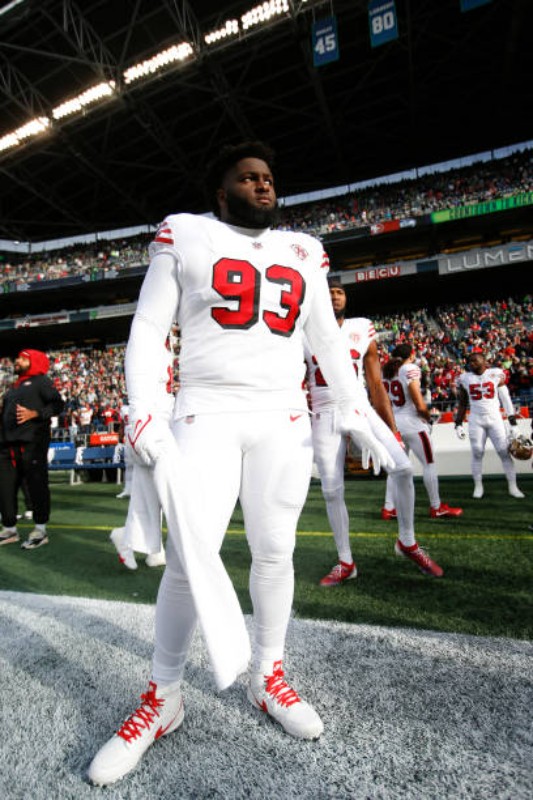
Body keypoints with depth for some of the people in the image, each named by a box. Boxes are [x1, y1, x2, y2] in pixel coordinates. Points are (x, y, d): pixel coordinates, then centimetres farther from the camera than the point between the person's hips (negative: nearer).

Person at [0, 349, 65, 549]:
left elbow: (57, 404, -9)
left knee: (37, 485, -4)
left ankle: (40, 530, 3)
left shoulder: (41, 381, 3)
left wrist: (34, 414, -20)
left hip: (32, 442, -8)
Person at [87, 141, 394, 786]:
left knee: (275, 552, 6)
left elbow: (326, 338, 17)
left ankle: (267, 676, 29)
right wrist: (141, 413, -11)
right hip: (206, 416, -3)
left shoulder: (303, 252, 17)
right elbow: (148, 327, 2)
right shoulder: (185, 235, 8)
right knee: (189, 559, -4)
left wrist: (353, 413, 10)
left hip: (285, 420, 4)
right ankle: (162, 699, 20)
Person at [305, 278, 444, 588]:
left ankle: (408, 542, 12)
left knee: (403, 469, -13)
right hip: (325, 415, -1)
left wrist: (393, 429, 6)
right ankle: (346, 562, 20)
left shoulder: (362, 330, 8)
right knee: (332, 490, 1)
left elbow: (376, 384, 9)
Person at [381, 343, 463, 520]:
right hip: (412, 422, -7)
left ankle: (388, 508, 14)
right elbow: (420, 405, -15)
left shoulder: (386, 371, 7)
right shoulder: (411, 369, -12)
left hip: (394, 422, 7)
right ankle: (436, 507, 16)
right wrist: (428, 418, 2)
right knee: (429, 464, 7)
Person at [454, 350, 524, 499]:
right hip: (476, 421, 1)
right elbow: (462, 404, 8)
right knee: (477, 453, 1)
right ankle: (478, 486, 13)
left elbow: (506, 400, 1)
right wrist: (458, 424, 4)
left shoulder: (496, 374, -2)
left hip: (495, 418, 0)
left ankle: (513, 487, 12)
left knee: (504, 452, 0)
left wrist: (513, 422, -2)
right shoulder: (465, 378, 2)